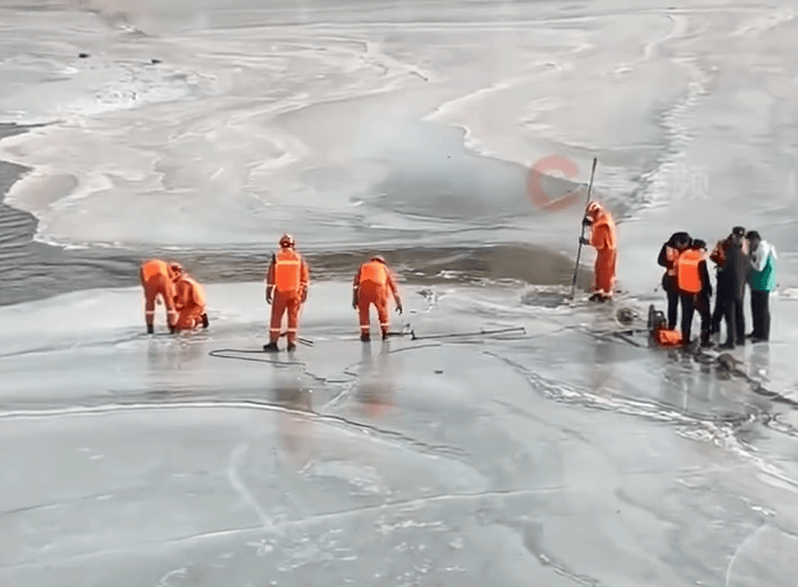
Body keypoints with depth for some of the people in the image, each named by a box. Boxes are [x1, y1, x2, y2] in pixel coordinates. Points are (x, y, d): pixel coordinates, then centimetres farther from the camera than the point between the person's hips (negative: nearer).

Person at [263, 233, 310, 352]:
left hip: (280, 293, -1)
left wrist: (268, 291, 3)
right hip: (295, 292, 1)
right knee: (293, 317, 9)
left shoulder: (276, 257, -4)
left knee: (276, 317, 7)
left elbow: (271, 276, -3)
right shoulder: (299, 258, 1)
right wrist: (304, 292, 10)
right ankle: (291, 342, 9)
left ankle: (273, 342, 8)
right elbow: (305, 277, 3)